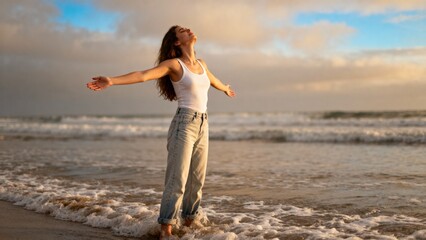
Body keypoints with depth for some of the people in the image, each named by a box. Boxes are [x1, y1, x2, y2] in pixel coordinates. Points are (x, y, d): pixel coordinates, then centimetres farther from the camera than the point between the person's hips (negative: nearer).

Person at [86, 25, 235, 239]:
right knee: (177, 179, -11)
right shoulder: (174, 64, -5)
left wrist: (225, 89, 59)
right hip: (184, 124, -6)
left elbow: (213, 80, 38)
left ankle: (189, 221, 23)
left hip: (202, 126, 6)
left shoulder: (200, 64, 15)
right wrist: (112, 81, -32)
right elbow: (143, 75, -18)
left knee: (197, 180, 10)